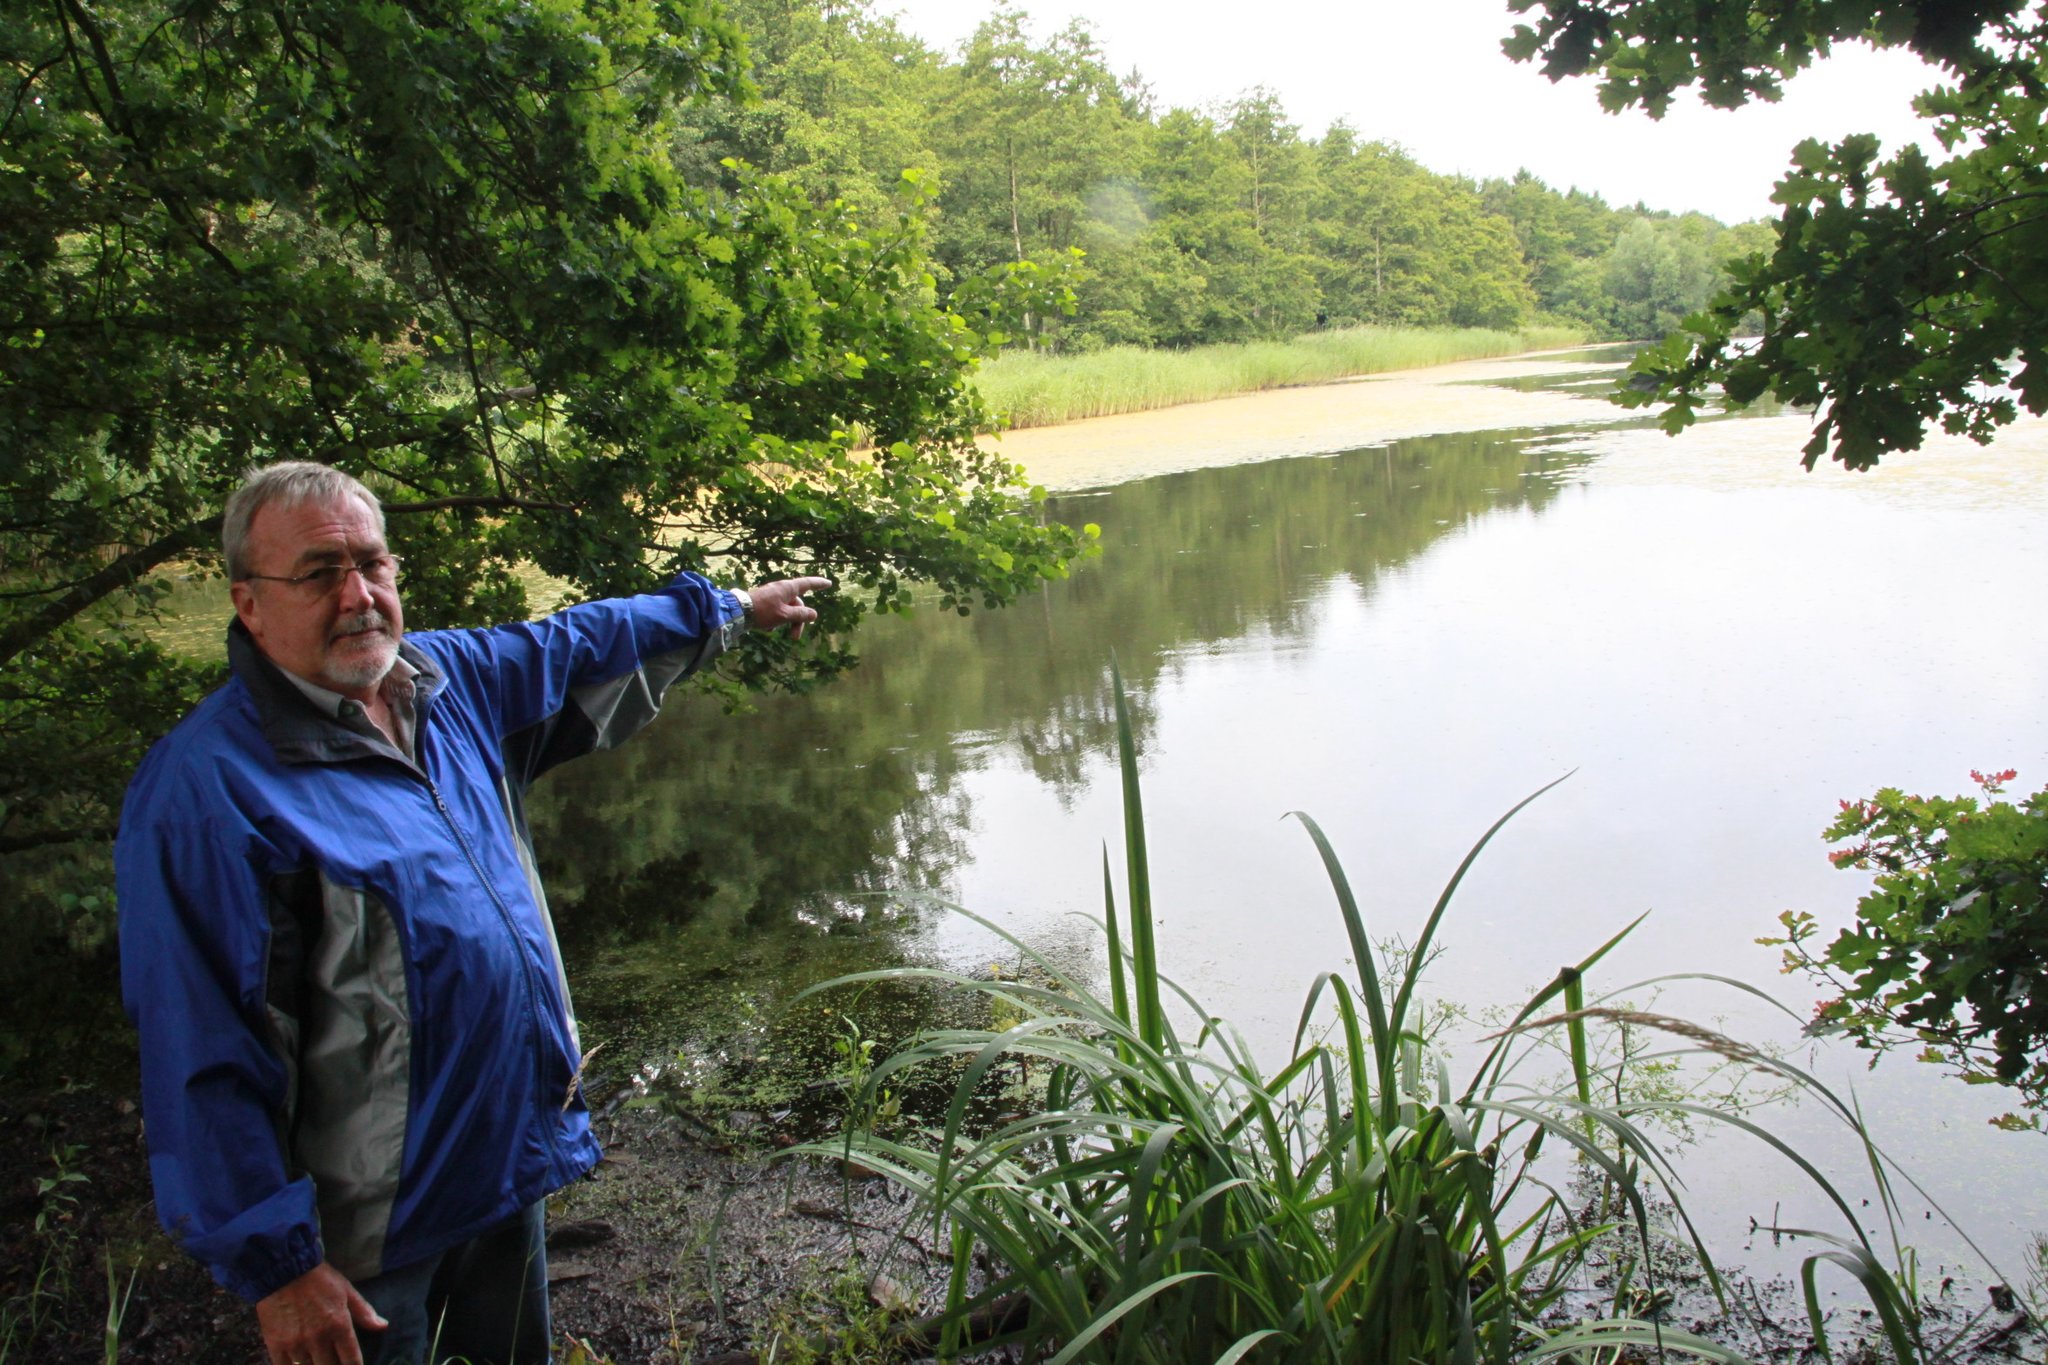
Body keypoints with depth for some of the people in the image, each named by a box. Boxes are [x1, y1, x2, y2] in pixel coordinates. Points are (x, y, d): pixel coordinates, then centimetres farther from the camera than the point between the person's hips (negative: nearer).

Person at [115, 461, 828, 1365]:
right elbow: (201, 1057, -21)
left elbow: (584, 647, 19)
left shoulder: (450, 681, 0)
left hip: (512, 1161, 7)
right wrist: (275, 1264, -19)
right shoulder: (208, 788, -21)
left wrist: (732, 608, 30)